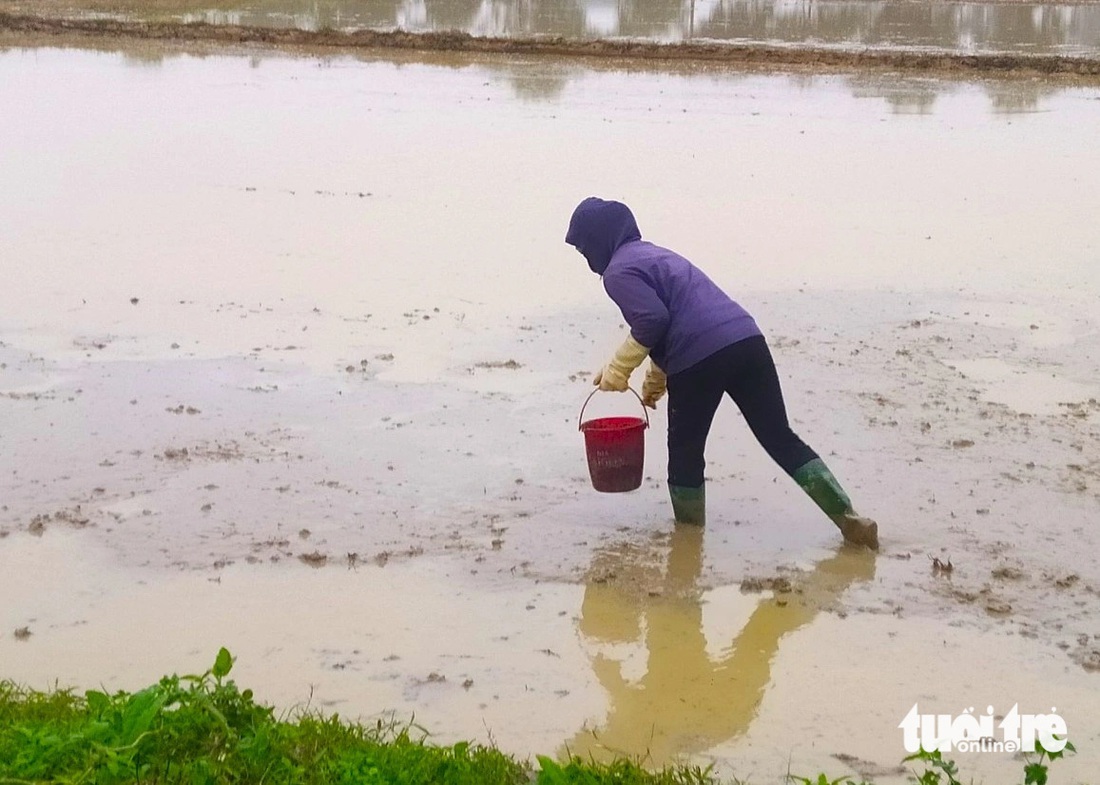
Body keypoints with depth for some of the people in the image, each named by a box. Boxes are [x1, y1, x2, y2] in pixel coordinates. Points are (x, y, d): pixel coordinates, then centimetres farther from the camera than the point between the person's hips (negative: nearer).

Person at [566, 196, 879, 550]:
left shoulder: (618, 271, 2)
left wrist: (617, 371, -1)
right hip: (747, 339, 8)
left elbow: (652, 320, -12)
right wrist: (655, 381, 40)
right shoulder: (653, 253, 30)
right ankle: (848, 518, 3)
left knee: (685, 451, 11)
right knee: (780, 438, 9)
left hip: (698, 360, -8)